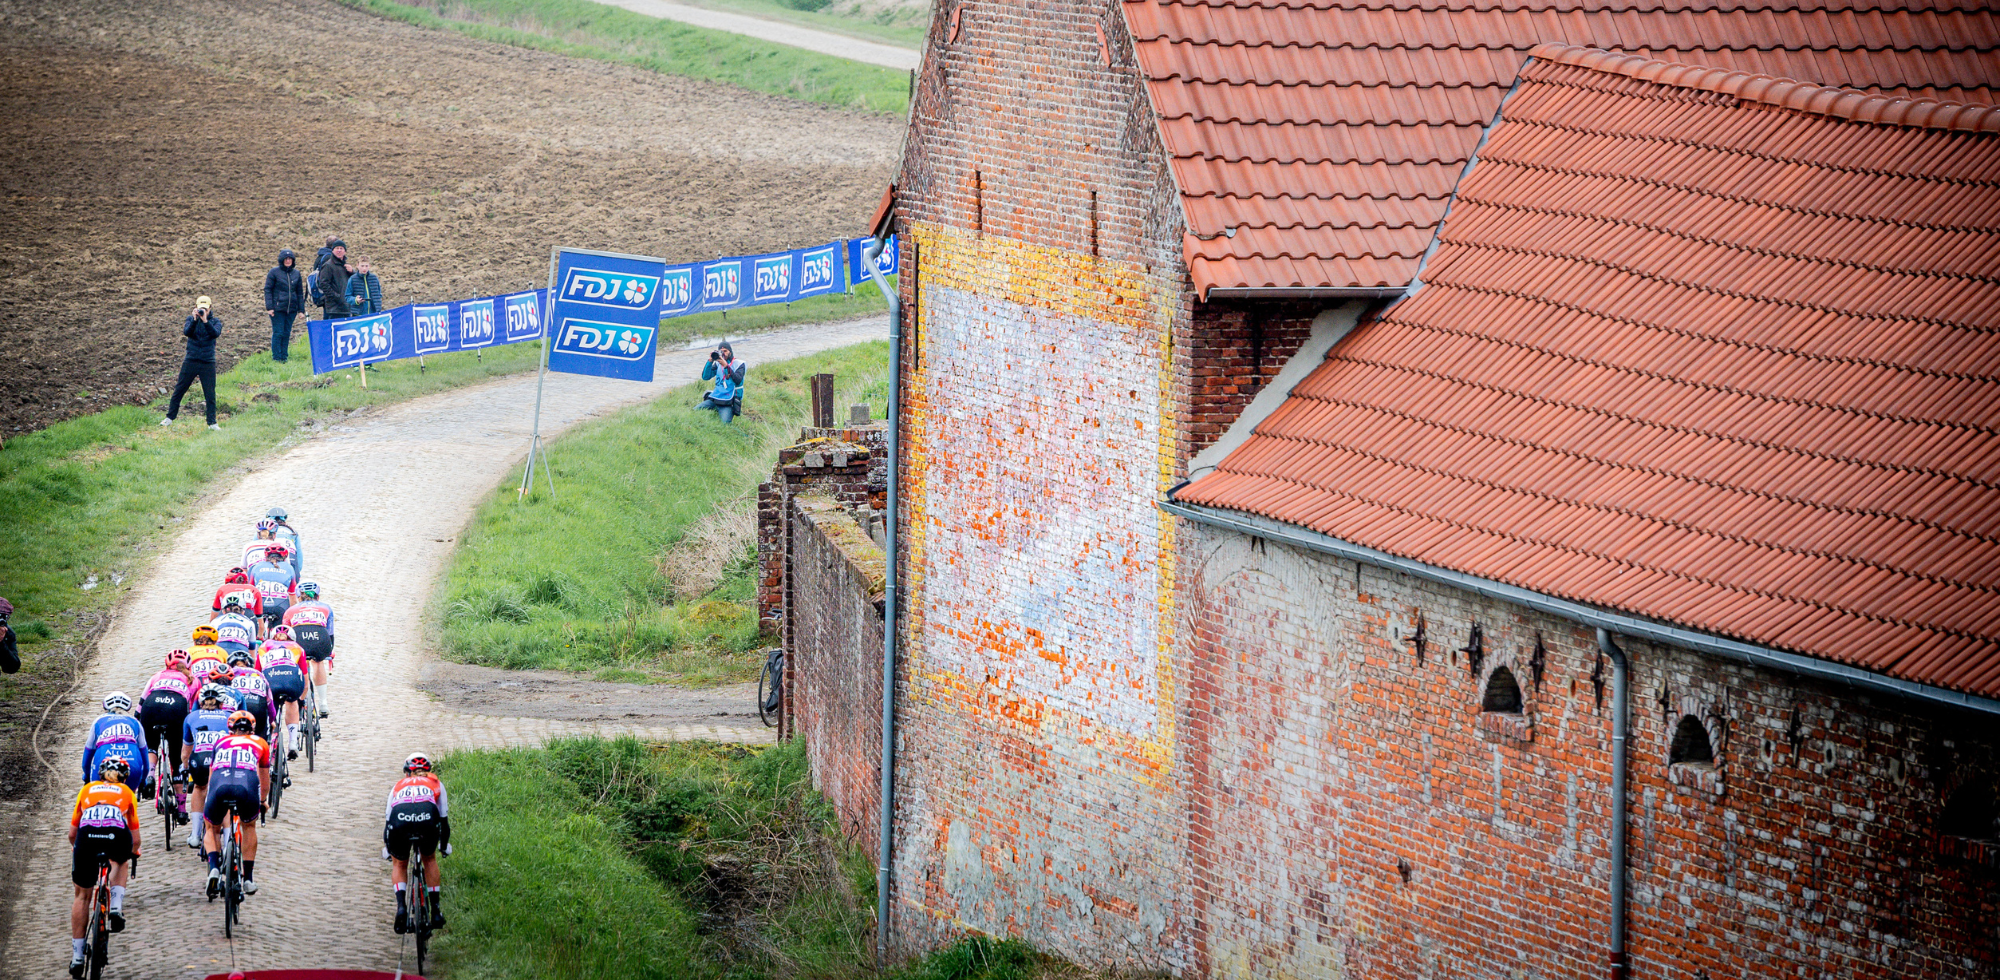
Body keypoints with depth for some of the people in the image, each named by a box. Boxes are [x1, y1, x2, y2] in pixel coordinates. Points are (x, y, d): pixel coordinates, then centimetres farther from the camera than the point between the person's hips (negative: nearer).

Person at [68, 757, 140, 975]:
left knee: (82, 895, 18)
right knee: (121, 863, 38)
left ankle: (77, 956, 18)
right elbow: (135, 838, 35)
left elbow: (72, 833, 35)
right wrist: (134, 851, 58)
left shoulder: (87, 789, 33)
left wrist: (76, 848, 57)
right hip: (117, 834, 0)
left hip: (87, 834, 0)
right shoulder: (126, 792, 32)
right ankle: (116, 907, 15)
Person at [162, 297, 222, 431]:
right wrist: (194, 320, -27)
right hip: (191, 361, 1)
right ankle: (170, 417, 17)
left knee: (210, 394, 0)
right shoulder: (191, 318, 4)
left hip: (208, 363, -1)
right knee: (179, 390, 6)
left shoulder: (215, 321, 2)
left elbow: (216, 333, -18)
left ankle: (212, 422, 9)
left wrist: (205, 320, -28)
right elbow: (187, 332, -13)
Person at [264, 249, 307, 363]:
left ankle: (284, 357, 12)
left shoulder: (296, 273, 10)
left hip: (291, 309, 4)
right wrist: (269, 307, -11)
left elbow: (300, 293, 15)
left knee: (287, 334, 6)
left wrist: (301, 310, 9)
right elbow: (267, 290, -2)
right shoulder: (274, 272, -2)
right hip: (277, 309, -4)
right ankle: (276, 358, 1)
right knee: (278, 333, -4)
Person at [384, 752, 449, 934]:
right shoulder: (435, 784, 35)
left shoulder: (398, 786, 36)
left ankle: (401, 906, 4)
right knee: (429, 859, 31)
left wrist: (386, 848, 58)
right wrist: (444, 845, 55)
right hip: (427, 821, 0)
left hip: (399, 823, 0)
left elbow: (387, 820, 42)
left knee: (399, 864, 28)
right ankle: (435, 910, 27)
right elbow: (444, 819, 38)